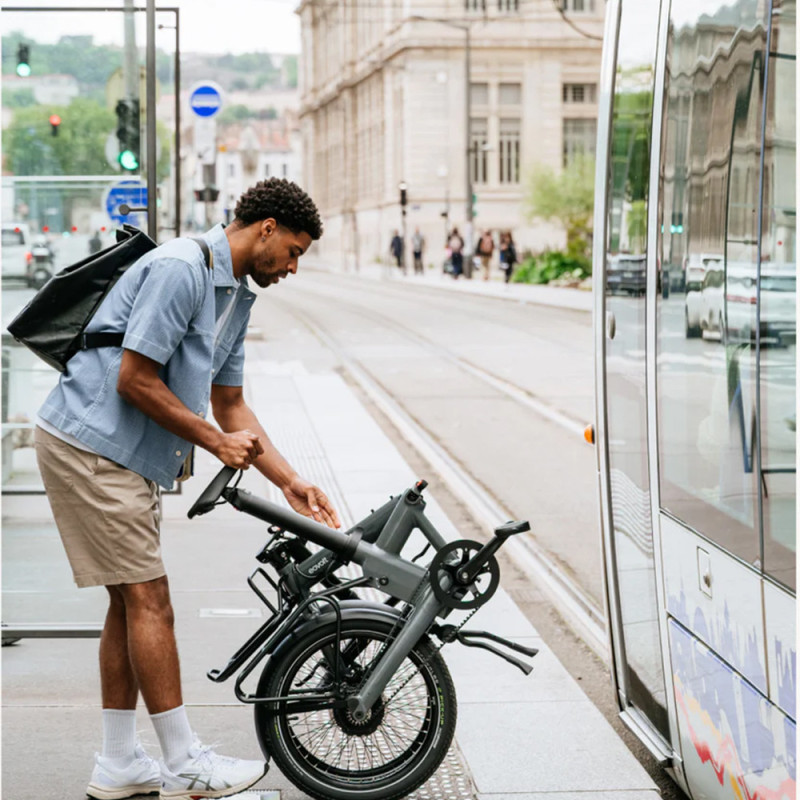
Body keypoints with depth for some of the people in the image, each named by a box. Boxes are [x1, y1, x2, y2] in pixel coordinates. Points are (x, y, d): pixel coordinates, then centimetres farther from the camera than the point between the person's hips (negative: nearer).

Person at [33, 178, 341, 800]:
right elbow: (134, 381, -21)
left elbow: (230, 405, 19)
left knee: (131, 603, 11)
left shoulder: (236, 295, 14)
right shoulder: (180, 269, -18)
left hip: (128, 458, 10)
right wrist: (217, 442, -12)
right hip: (90, 446, -10)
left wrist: (290, 483, 11)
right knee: (149, 600, -7)